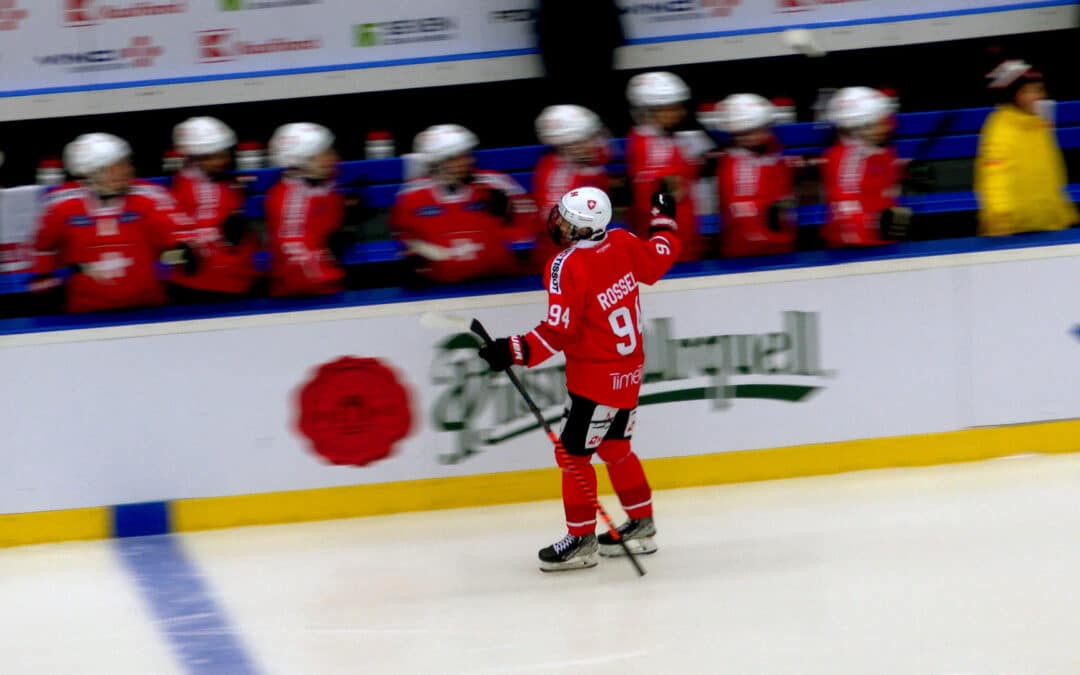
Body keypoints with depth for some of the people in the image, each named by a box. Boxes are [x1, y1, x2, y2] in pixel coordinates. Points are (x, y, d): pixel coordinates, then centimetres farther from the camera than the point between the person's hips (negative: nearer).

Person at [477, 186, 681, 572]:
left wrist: (514, 352, -22)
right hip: (630, 368, 9)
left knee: (573, 452, 1)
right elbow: (661, 256, 16)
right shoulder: (623, 244, -2)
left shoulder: (567, 266, -22)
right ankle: (641, 526, 29)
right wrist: (664, 219, 33)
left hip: (596, 376, -9)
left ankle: (581, 539, 5)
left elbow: (559, 332, -24)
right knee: (615, 446, 21)